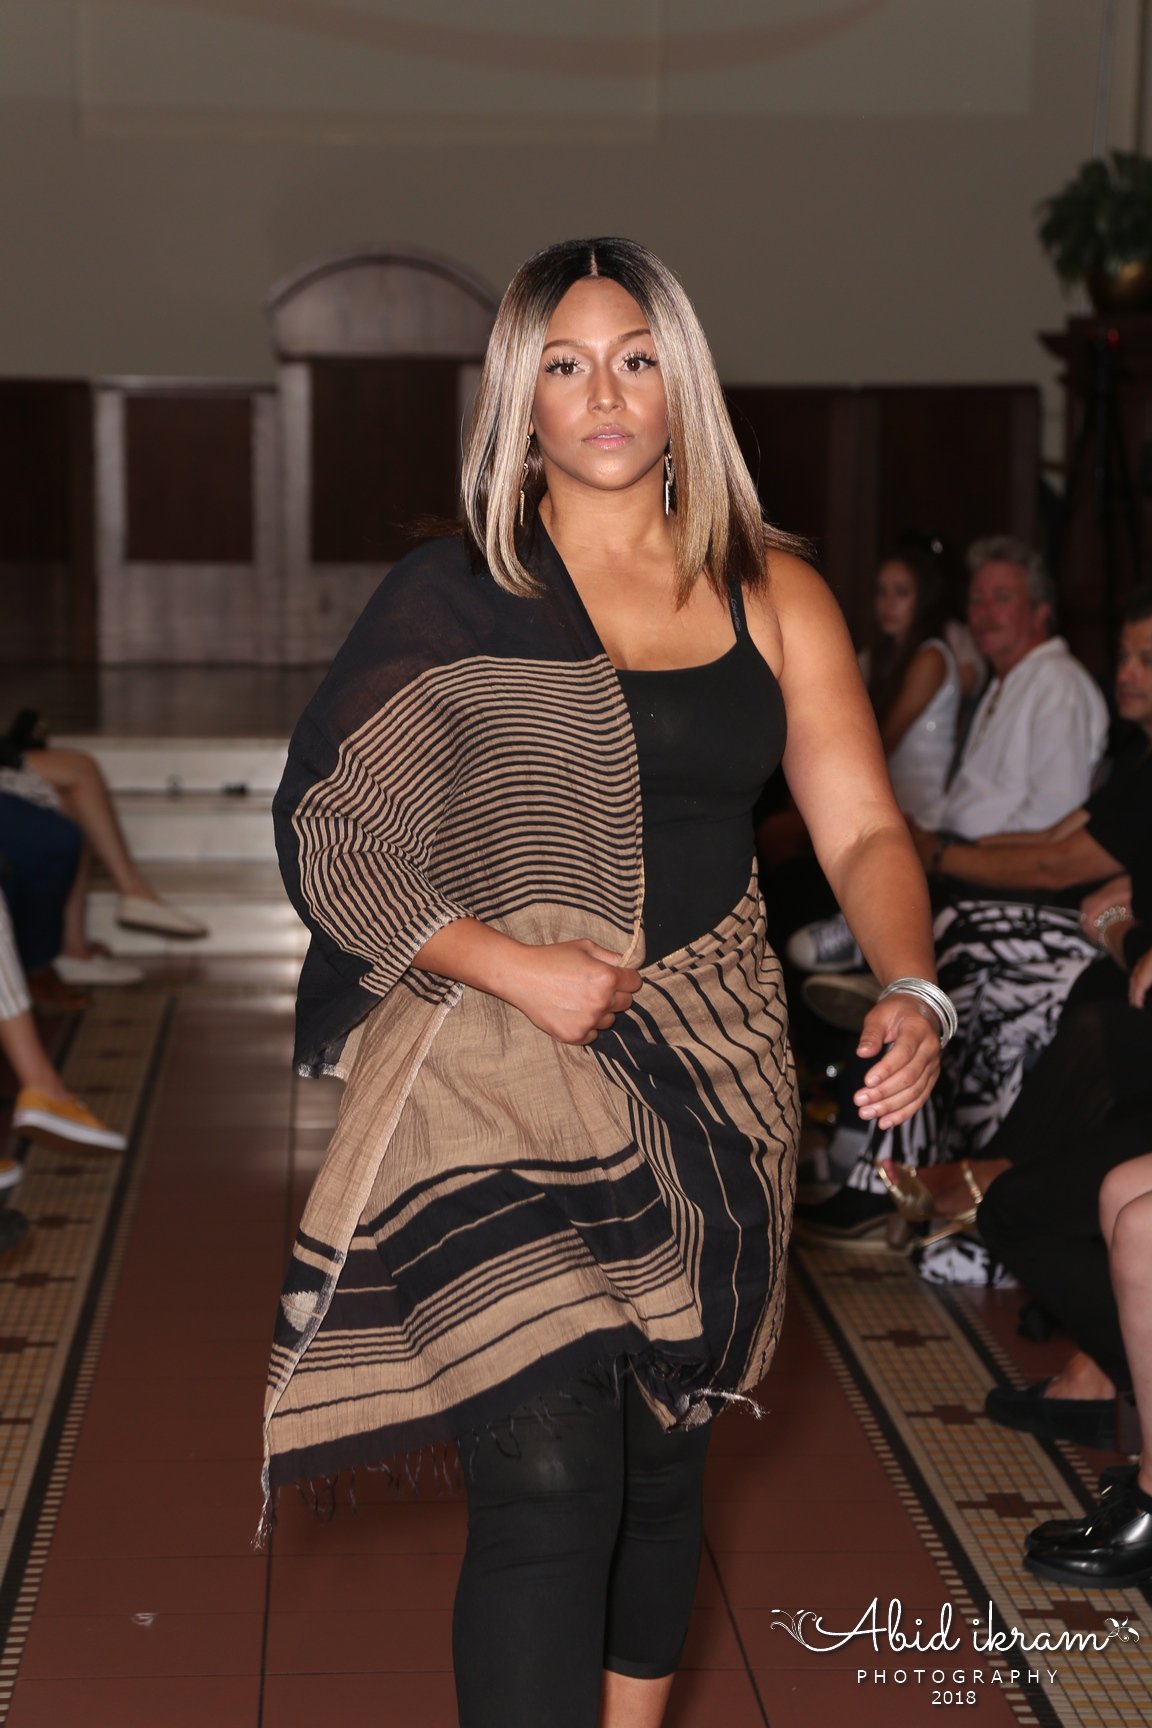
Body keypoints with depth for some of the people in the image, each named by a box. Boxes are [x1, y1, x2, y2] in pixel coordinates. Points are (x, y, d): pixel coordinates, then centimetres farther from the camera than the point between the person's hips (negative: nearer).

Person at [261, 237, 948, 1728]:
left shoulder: (773, 596, 7)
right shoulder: (451, 599, 0)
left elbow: (861, 828, 2)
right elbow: (321, 836, -4)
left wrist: (912, 992, -17)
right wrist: (518, 967, -16)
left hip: (710, 1072, 3)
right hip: (501, 1063, -3)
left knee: (662, 1453, 14)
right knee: (548, 1478, -13)